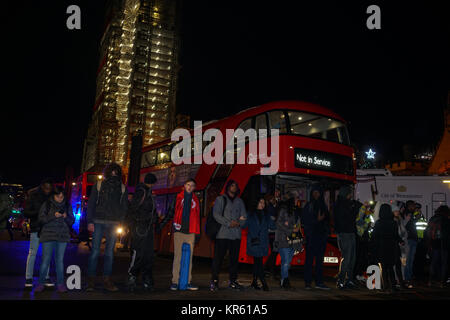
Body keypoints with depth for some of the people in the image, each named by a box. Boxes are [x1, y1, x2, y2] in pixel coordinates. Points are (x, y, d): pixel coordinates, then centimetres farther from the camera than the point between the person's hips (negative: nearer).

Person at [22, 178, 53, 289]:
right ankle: (28, 278, 10)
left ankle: (46, 277, 14)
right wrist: (39, 212, -19)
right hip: (36, 228, -3)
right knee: (32, 253, 0)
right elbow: (26, 212, -5)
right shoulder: (33, 197, -4)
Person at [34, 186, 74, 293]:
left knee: (60, 260, 6)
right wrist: (53, 216, -18)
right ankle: (41, 283, 11)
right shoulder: (47, 204, 2)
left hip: (63, 236, 2)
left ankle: (60, 284, 12)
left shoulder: (67, 205, 8)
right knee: (46, 260, -3)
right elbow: (41, 219, -4)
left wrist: (66, 217, -13)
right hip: (48, 235, -2)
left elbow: (72, 221, 8)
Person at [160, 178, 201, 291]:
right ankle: (174, 282, 2)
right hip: (179, 231, -2)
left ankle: (188, 282, 9)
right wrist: (161, 225, 1)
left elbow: (197, 217, 15)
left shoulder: (196, 200, 13)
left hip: (190, 232, 2)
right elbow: (170, 212, 7)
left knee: (189, 257, 4)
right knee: (177, 256, -2)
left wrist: (197, 233, 11)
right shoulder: (178, 198, 7)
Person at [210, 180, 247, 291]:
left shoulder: (239, 201, 18)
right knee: (218, 257, -5)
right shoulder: (220, 199, 6)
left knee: (235, 258, 6)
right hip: (222, 233, -4)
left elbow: (244, 216, 13)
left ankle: (233, 281, 16)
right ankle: (214, 281, 3)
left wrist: (239, 223, -9)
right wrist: (229, 223, -14)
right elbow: (216, 214, -5)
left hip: (236, 234, 4)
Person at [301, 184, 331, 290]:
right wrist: (317, 220, -12)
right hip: (311, 235, -4)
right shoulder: (308, 206, 2)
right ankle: (307, 282, 1)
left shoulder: (323, 206, 16)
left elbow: (327, 220, 17)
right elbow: (304, 220, -5)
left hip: (321, 235, 4)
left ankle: (319, 282, 9)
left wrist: (327, 232, 5)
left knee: (320, 259, 5)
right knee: (309, 258, -3)